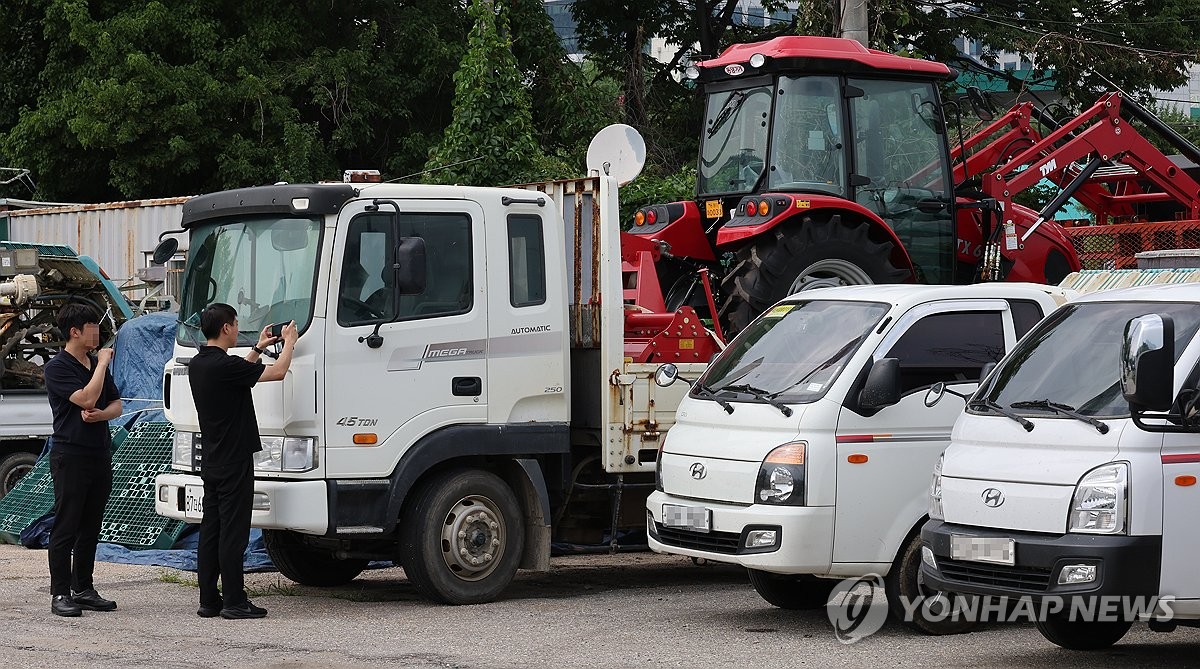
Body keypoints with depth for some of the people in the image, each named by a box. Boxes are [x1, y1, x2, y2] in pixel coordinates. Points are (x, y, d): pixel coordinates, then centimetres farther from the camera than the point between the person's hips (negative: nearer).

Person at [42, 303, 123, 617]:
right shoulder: (58, 367, -9)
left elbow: (116, 405, 14)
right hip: (70, 454, -7)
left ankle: (83, 589, 18)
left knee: (90, 527, 11)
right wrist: (103, 363, -10)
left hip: (100, 453, 7)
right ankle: (60, 594, -3)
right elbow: (86, 398, -21)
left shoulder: (98, 364, 15)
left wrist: (101, 414, -9)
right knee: (66, 527, -5)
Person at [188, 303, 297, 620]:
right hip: (234, 463, -9)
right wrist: (289, 342, 3)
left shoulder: (197, 365, 8)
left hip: (211, 463, 9)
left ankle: (208, 600, 12)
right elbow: (277, 372, -14)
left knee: (211, 532, 9)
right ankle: (234, 602, -3)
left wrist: (258, 349, 30)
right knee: (232, 534, -5)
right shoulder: (223, 365, -19)